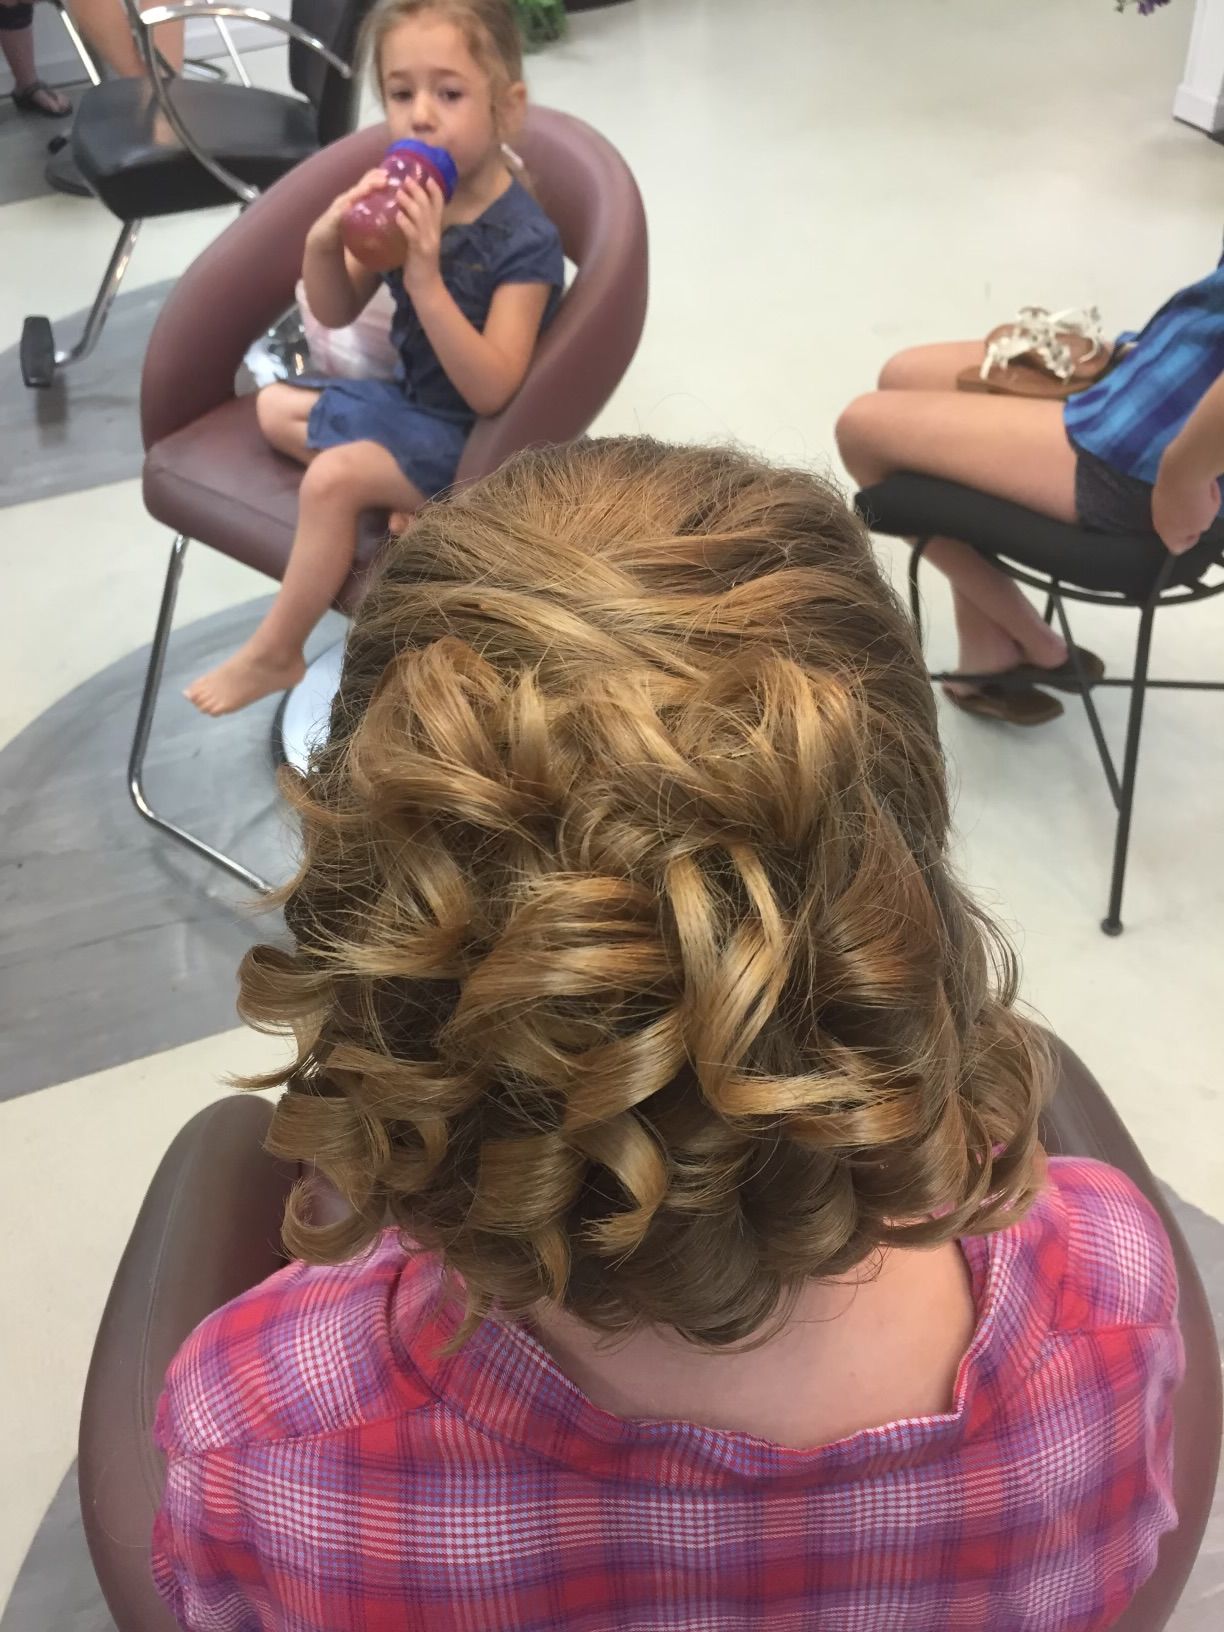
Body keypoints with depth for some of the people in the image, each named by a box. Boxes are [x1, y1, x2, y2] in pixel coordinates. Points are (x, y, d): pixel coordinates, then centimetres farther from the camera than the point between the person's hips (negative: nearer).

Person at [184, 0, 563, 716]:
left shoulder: (525, 239, -24)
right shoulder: (403, 197, -6)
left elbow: (491, 392, -31)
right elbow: (337, 314, 4)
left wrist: (426, 281, -40)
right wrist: (325, 243, -18)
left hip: (470, 437, -9)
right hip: (407, 398, 9)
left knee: (332, 477, -27)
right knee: (275, 407, 19)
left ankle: (273, 655, -7)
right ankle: (405, 496, -5)